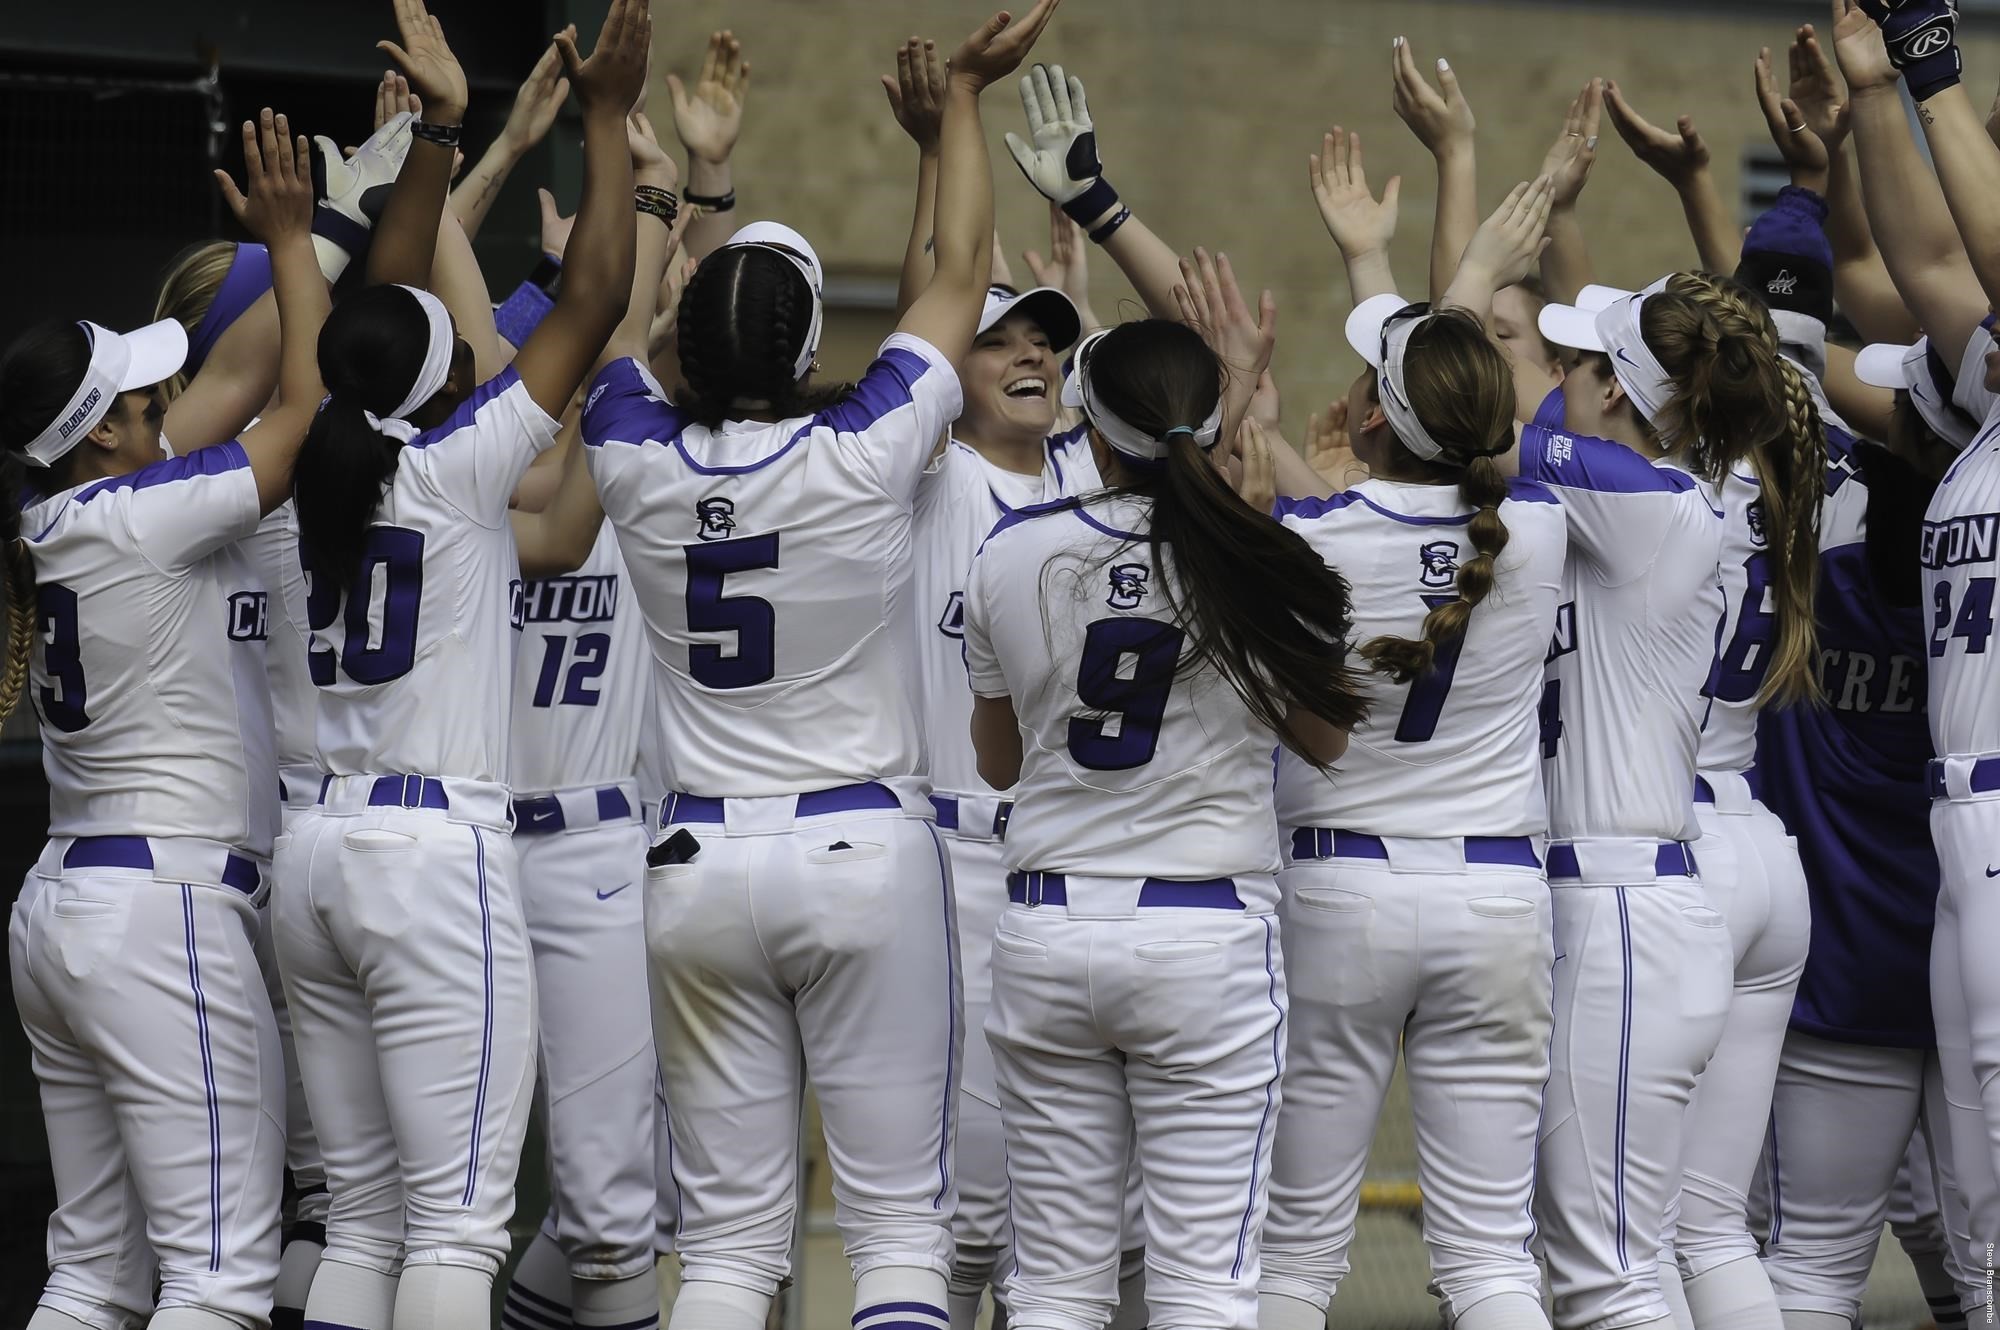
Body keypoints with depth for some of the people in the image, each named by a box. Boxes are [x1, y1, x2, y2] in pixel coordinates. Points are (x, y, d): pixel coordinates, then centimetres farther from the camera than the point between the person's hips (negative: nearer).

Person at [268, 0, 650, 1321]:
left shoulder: (332, 469, 8)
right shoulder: (456, 470, -8)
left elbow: (382, 314, 23)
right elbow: (593, 307, -6)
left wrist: (439, 131, 26)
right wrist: (606, 117, 0)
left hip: (322, 856, 7)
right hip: (438, 861, -7)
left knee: (364, 1217, 9)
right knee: (456, 1223, -9)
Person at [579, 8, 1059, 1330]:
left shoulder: (641, 465, -4)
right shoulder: (865, 457, -10)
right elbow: (961, 272, 3)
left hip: (703, 863, 3)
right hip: (867, 853, -3)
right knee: (900, 1220, 0)